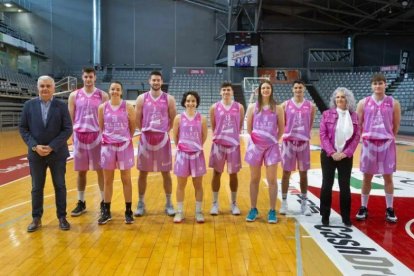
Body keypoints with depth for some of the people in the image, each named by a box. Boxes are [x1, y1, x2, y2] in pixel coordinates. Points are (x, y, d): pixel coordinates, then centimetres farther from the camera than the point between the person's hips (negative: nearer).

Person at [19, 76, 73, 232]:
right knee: (36, 188, 11)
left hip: (57, 154, -1)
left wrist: (52, 147, -15)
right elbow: (23, 128, 1)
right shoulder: (29, 105, 2)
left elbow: (67, 129, -7)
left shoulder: (62, 106, -3)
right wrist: (34, 146, -12)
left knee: (60, 186, 8)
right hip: (35, 154, 1)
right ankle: (36, 218, 25)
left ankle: (62, 217, 21)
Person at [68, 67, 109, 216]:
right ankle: (81, 203, 20)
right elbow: (70, 118, 7)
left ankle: (103, 202, 13)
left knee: (101, 170, 2)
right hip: (79, 136, 2)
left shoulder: (102, 95, 2)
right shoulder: (74, 95, 6)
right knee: (81, 171, 9)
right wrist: (72, 135, -3)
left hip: (97, 136, -1)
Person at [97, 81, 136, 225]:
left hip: (125, 146, -2)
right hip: (107, 146, 2)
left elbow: (133, 127, 3)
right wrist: (105, 138, 9)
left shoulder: (128, 107, -4)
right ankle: (106, 211, 20)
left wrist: (127, 138, 9)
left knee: (126, 179, 5)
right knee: (107, 180, 9)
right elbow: (100, 127, 9)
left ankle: (128, 211, 15)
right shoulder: (102, 107, 1)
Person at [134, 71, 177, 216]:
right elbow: (137, 119, 6)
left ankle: (169, 203, 18)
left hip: (163, 139, 0)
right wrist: (145, 131, 5)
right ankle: (141, 203, 19)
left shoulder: (169, 99, 0)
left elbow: (173, 120, 5)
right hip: (146, 138, 1)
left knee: (166, 173, 6)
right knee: (143, 173, 6)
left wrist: (165, 131, 3)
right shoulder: (142, 98, 2)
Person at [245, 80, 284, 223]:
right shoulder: (252, 107, 3)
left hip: (271, 147, 0)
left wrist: (274, 141, 5)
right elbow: (249, 128, 7)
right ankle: (253, 209, 19)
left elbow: (281, 128, 8)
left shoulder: (277, 109, 3)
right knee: (254, 179, 7)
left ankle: (272, 211, 10)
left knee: (272, 180, -1)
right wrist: (255, 139, 5)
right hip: (255, 146, 1)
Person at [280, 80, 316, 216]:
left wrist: (305, 135, 3)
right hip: (288, 141, -1)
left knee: (303, 173, 7)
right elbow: (281, 124, 3)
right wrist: (288, 134, -5)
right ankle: (284, 203, 14)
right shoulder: (285, 105, 0)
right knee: (286, 172, 4)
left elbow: (310, 125, 9)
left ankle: (304, 203, 17)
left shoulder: (311, 106, 3)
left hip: (304, 142, 1)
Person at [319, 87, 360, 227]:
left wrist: (346, 153, -11)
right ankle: (325, 215, 17)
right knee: (327, 185, 5)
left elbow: (356, 136, 0)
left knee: (345, 186, 6)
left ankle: (346, 217, 19)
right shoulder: (327, 114, -1)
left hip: (346, 156, 1)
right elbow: (323, 134, -7)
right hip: (328, 155, -1)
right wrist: (332, 152, -15)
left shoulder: (354, 116, 4)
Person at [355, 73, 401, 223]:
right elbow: (357, 123, 5)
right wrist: (365, 137, 4)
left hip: (387, 143, 0)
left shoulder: (393, 103, -1)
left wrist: (388, 138, 7)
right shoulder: (363, 103, 0)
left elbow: (396, 125, 6)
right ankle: (363, 208, 18)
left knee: (388, 177, 6)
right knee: (367, 177, 7)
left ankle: (390, 209, 17)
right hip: (369, 143, 0)